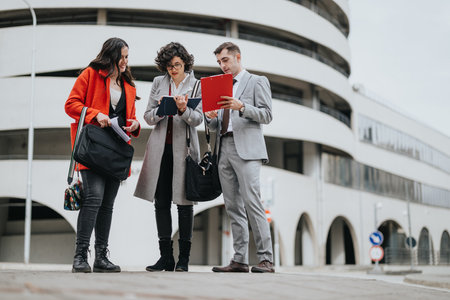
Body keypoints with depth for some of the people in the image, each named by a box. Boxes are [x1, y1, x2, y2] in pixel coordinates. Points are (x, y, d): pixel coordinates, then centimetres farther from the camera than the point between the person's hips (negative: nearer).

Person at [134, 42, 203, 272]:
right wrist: (162, 109, -13)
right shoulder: (158, 83, 12)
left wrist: (183, 110, -24)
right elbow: (148, 117, 8)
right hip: (161, 148, 3)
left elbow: (197, 119, -4)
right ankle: (166, 257, 8)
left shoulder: (196, 85, 4)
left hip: (184, 147, -3)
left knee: (184, 203, -2)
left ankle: (184, 258, 3)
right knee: (161, 202, 2)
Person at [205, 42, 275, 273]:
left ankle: (266, 259, -14)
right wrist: (212, 117, 0)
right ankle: (240, 260, 5)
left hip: (246, 148, -6)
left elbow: (266, 115, -3)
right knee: (233, 206, 3)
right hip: (224, 148, 6)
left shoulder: (257, 82, 8)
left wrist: (242, 107, -18)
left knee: (251, 202, -15)